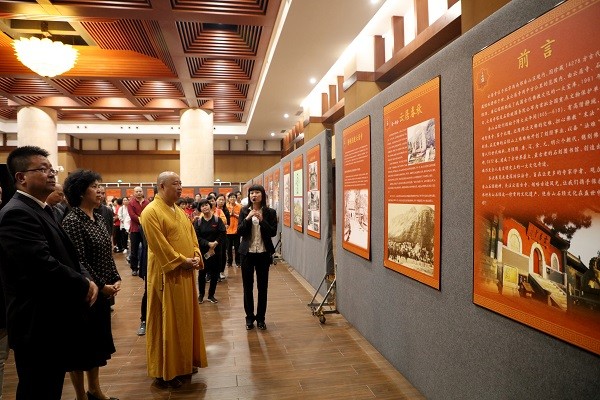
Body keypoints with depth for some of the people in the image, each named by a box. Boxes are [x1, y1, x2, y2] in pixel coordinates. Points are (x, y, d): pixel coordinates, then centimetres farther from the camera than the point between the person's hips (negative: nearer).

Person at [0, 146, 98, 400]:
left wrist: (86, 278, -5)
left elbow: (66, 255, 14)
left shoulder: (42, 210, 12)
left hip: (54, 322, 9)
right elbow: (44, 267, -30)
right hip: (38, 327, -9)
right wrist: (84, 285, -15)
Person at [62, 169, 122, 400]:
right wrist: (101, 286, -16)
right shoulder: (72, 221, -16)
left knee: (98, 339, 18)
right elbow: (78, 262, -20)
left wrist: (116, 279, 1)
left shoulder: (100, 219, 7)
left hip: (103, 292, 8)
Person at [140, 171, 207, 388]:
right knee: (167, 322, 2)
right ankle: (164, 372, 15)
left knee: (185, 318, 16)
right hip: (167, 275, -8)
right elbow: (159, 245, -20)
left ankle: (184, 361, 32)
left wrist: (196, 256, -2)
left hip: (186, 274, 8)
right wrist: (182, 261, -17)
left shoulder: (179, 211, 14)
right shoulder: (151, 212, -13)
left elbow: (192, 235, 14)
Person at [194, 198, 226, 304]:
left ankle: (211, 295, 19)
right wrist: (208, 243, -19)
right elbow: (197, 237, -8)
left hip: (216, 250, 0)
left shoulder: (217, 220, 0)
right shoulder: (198, 222, 1)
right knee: (202, 273, 4)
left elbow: (222, 234, -6)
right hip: (202, 251, 0)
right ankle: (201, 294, 21)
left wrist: (215, 243, -17)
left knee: (214, 274, 5)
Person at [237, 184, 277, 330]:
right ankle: (249, 317, 21)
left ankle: (260, 318, 19)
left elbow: (273, 232, -6)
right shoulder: (244, 211, 2)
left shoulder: (270, 212, -1)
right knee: (247, 286, 8)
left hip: (263, 253, -1)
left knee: (263, 286, 7)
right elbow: (239, 232, -2)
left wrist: (262, 220, -18)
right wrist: (247, 218, -17)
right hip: (247, 252, 1)